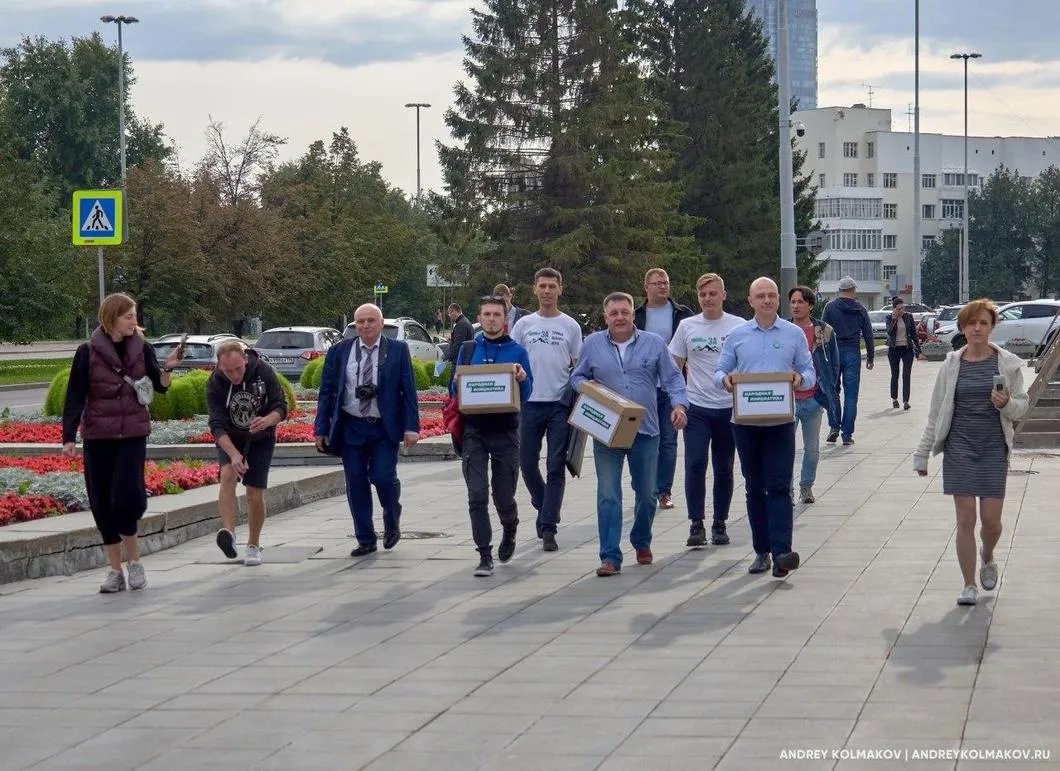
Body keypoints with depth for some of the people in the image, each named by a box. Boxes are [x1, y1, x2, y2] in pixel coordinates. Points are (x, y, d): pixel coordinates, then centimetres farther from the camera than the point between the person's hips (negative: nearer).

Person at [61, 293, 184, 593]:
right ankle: (115, 570, 12)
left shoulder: (141, 348, 2)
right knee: (102, 503, 2)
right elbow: (74, 398, -2)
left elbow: (160, 386, 7)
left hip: (133, 435, 0)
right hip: (97, 437, 0)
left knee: (127, 497, -13)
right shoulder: (88, 352, -4)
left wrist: (167, 368, -13)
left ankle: (134, 562, 6)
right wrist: (69, 438, -8)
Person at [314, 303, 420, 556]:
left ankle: (392, 521, 18)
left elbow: (409, 390, -1)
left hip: (385, 428, -2)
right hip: (351, 428, 2)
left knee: (383, 477, -12)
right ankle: (365, 540, 14)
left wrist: (411, 427, -9)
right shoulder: (339, 352, 4)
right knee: (356, 484, 3)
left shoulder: (397, 350, 0)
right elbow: (326, 392, 6)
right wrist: (321, 429, 1)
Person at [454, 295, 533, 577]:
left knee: (504, 496, 6)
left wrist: (523, 379, -20)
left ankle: (510, 529, 39)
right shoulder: (469, 350, 8)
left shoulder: (517, 351, 3)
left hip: (505, 430, -1)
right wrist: (459, 383, -11)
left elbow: (525, 395, 1)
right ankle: (485, 556, -2)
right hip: (474, 430, 1)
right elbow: (455, 389, 11)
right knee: (477, 496, -7)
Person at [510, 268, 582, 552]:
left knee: (556, 467, -4)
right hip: (530, 403, 2)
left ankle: (548, 528, -2)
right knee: (527, 462, 6)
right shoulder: (523, 325, 8)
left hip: (560, 404, -2)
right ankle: (544, 506, 31)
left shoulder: (571, 326, 5)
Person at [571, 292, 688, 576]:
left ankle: (642, 542, 35)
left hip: (645, 430, 1)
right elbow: (577, 377, 12)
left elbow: (672, 377, 3)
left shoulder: (653, 343, 3)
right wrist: (587, 388, -10)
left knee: (646, 494, 11)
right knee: (608, 496, -8)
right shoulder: (592, 344, 4)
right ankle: (610, 557, -7)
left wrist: (679, 404, -14)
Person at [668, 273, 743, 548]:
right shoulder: (687, 326, 4)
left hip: (728, 408, 0)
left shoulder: (738, 327, 0)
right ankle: (697, 524, -5)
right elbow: (674, 367, 10)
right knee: (695, 465, -10)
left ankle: (719, 524, 18)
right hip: (697, 407, 0)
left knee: (724, 470, 8)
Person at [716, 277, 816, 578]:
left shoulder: (794, 334, 6)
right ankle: (761, 551, 14)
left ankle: (781, 552, -20)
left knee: (779, 486, -11)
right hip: (745, 421, 2)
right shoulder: (736, 336, 8)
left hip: (780, 421, -2)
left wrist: (801, 379, -15)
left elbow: (809, 371, 8)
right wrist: (725, 380, -14)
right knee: (755, 488, 8)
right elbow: (720, 371, 10)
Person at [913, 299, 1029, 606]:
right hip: (960, 447, 0)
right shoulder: (952, 365, 3)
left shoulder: (1008, 363, 1)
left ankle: (987, 558, 33)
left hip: (994, 448, 0)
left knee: (991, 519, -1)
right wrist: (922, 453, 9)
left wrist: (1007, 404, -17)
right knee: (965, 519, -2)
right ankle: (969, 585, 8)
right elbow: (936, 413, 8)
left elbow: (1022, 405, 6)